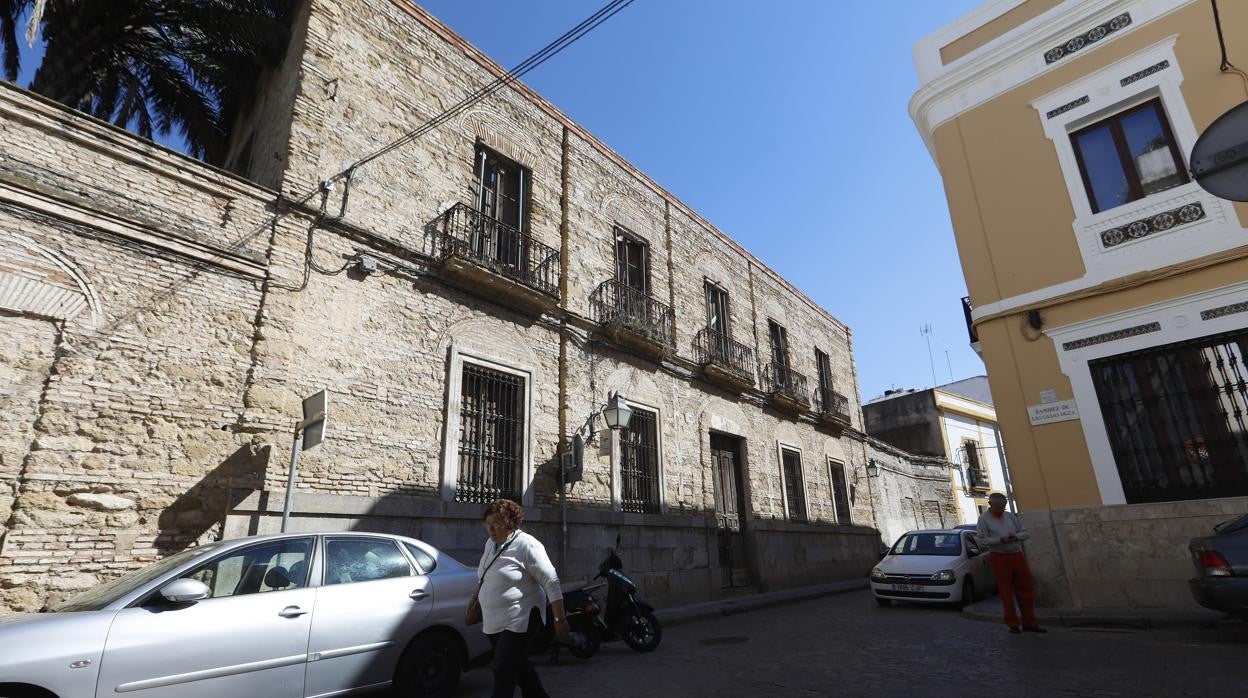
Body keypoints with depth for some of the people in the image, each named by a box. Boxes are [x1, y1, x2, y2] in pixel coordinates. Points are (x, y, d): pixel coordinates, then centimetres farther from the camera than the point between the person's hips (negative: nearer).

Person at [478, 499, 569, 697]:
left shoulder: (527, 546, -18)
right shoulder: (490, 544, 6)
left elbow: (551, 583, -17)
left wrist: (560, 619, -18)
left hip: (517, 622, -8)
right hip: (494, 622, 8)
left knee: (504, 673, -9)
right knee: (519, 668, 18)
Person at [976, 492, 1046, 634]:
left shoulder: (1010, 515, 9)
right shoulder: (984, 518, -5)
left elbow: (1025, 533, 9)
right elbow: (982, 539, -11)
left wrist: (1016, 536, -12)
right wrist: (1001, 540, -22)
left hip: (1017, 555, 5)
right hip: (999, 558, -4)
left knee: (1026, 589, 6)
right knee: (1006, 592, 0)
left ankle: (1029, 623, 18)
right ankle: (1013, 624, 9)